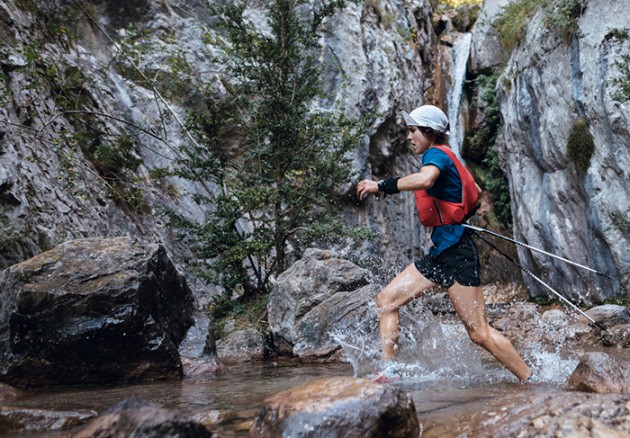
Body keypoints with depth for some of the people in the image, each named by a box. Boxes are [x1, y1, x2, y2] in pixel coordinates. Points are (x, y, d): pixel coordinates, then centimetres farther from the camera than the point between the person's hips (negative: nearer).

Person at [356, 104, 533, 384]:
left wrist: (381, 186, -28)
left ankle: (531, 381, 6)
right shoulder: (446, 160, 20)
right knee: (386, 300, 3)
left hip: (456, 253, -10)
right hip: (439, 254, 10)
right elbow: (477, 192, 33)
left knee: (479, 333, -8)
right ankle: (388, 372, 1)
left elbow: (425, 179, -33)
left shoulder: (437, 153, -8)